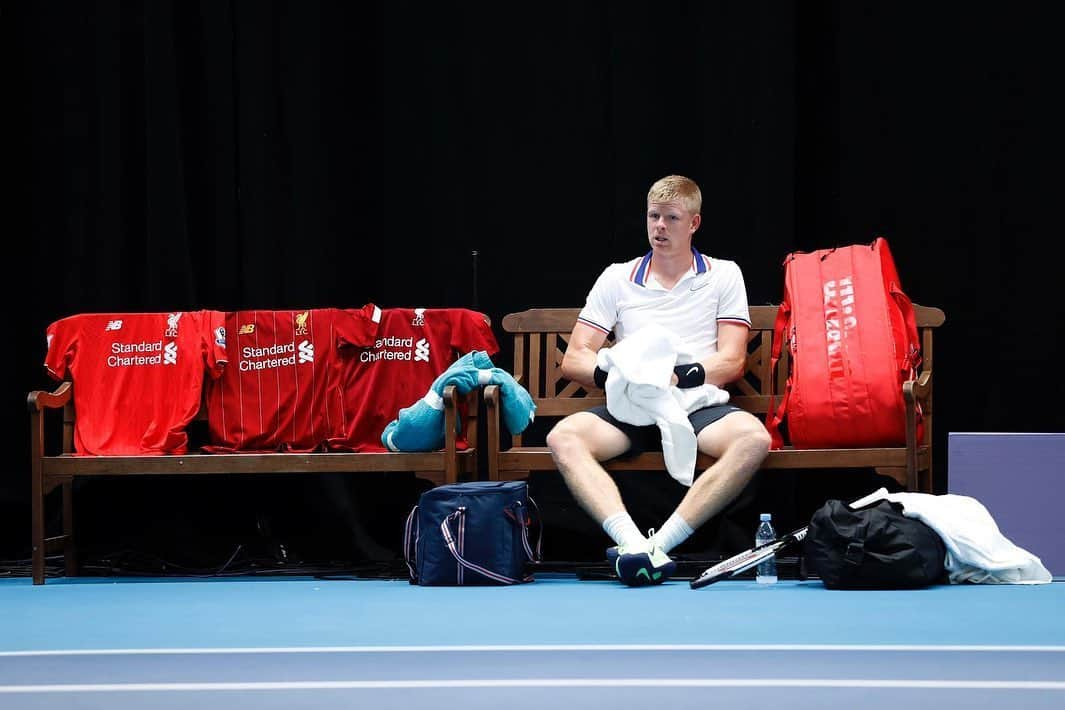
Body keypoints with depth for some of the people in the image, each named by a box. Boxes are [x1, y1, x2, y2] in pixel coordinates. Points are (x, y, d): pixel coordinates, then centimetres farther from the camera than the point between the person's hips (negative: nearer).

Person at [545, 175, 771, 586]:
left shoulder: (723, 276, 14)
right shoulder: (617, 278, 17)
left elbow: (732, 361, 5)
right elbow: (574, 359, 11)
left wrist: (679, 377, -13)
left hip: (697, 405, -1)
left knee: (753, 437, -35)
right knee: (564, 437, -29)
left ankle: (661, 541, -38)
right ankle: (633, 541, -46)